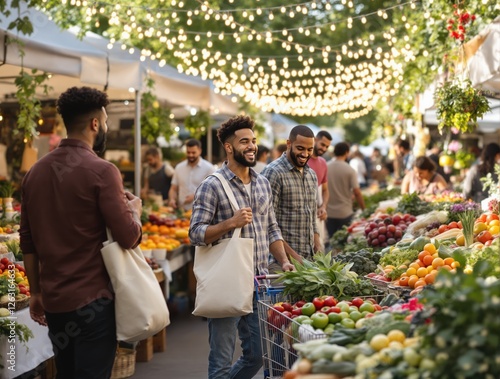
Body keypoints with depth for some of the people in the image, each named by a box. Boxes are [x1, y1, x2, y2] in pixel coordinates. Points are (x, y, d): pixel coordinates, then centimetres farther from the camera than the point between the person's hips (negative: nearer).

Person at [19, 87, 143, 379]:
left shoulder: (36, 172, 7)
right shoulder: (101, 171, -13)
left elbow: (28, 242, 11)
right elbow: (129, 237, -15)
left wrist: (36, 292, 19)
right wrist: (135, 209, 5)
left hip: (53, 300, 7)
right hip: (92, 299, -7)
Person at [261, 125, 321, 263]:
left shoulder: (312, 175, 14)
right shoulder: (273, 173, -10)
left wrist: (319, 251, 7)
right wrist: (292, 255, -18)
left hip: (309, 259, 7)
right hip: (281, 259, -7)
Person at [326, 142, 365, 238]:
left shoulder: (325, 167, -1)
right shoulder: (350, 170, -10)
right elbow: (357, 192, -12)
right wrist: (363, 209, 0)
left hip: (329, 213, 3)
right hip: (345, 213, -3)